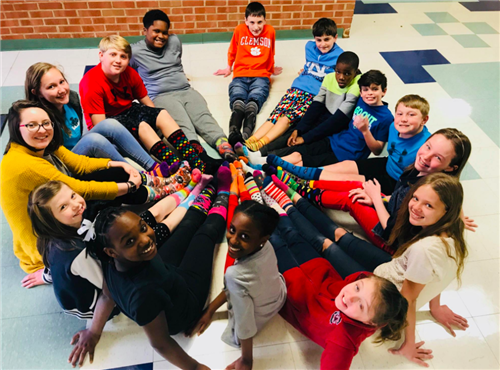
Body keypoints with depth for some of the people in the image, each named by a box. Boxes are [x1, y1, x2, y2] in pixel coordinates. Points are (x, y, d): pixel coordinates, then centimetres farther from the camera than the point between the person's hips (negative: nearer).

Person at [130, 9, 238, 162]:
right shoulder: (135, 51, 5)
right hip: (160, 97, -3)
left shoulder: (175, 41, 16)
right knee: (182, 125, -34)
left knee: (204, 117, -28)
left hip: (186, 91, 4)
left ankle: (224, 145, -51)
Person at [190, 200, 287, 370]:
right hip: (280, 294, 5)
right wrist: (210, 310, -2)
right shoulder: (265, 246, -27)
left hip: (259, 317, -4)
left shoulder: (237, 276, -46)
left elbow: (245, 321, -31)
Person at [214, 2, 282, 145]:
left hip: (261, 76, 0)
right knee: (238, 101, -35)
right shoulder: (239, 30, 11)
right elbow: (232, 51, 28)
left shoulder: (270, 31, 13)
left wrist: (272, 69, 43)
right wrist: (229, 68, 38)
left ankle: (246, 136, -62)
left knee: (254, 100, -35)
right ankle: (234, 134, -62)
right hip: (240, 75, 0)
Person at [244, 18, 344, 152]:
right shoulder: (310, 47, 16)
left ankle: (261, 144, -42)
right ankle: (250, 141, -34)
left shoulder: (339, 56, 2)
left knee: (288, 117, -28)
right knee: (276, 115, -19)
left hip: (316, 95, -4)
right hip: (297, 87, 4)